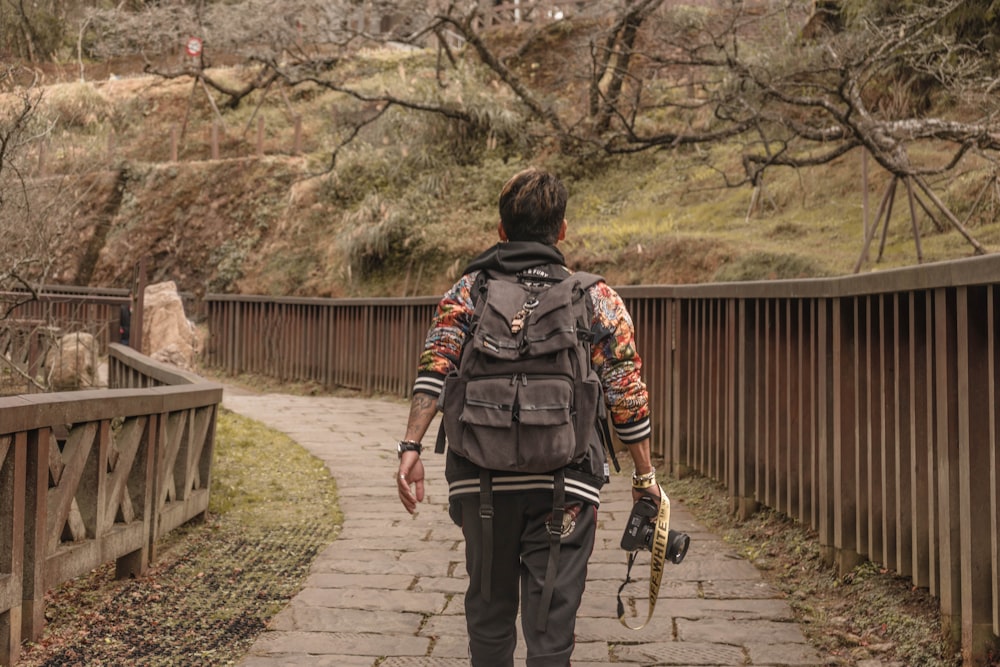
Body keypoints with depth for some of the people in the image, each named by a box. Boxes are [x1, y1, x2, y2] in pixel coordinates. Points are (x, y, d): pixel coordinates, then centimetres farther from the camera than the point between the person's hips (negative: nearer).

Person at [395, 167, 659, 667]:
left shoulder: (466, 292, 8)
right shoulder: (598, 300, 5)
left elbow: (434, 370, -7)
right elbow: (627, 397, 1)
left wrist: (411, 447, -9)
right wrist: (644, 476, 9)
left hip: (481, 481, 2)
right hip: (564, 485, -1)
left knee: (489, 614, 20)